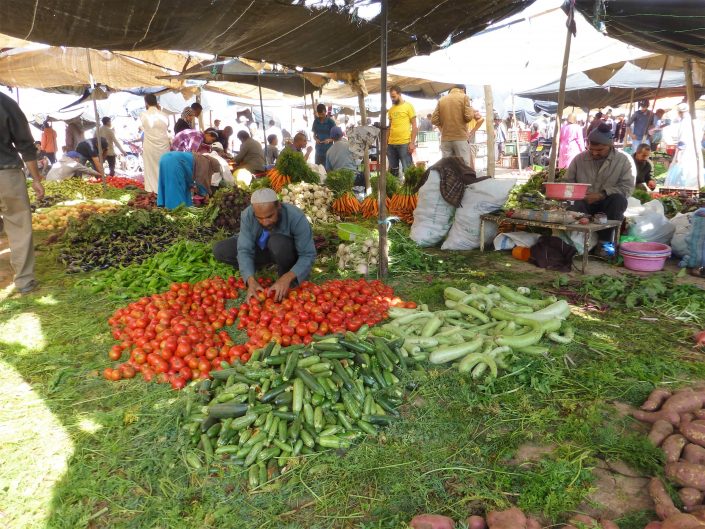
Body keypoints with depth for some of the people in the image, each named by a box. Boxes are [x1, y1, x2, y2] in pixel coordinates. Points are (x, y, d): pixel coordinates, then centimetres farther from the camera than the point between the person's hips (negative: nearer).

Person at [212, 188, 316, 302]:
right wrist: (251, 280, -44)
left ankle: (285, 274, -9)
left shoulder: (296, 217, -33)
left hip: (287, 254, -3)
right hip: (261, 250, 4)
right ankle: (268, 263, 1)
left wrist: (287, 278, -46)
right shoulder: (247, 215, -25)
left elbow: (308, 255, -31)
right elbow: (244, 250, -27)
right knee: (219, 250, -14)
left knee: (278, 242, -38)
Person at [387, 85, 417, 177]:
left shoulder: (408, 106, 0)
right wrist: (386, 142, 12)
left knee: (407, 169, -4)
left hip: (404, 143, -5)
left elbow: (414, 126, -3)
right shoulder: (391, 109, 14)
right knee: (392, 170, 11)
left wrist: (412, 142, -12)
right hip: (391, 144, 5)